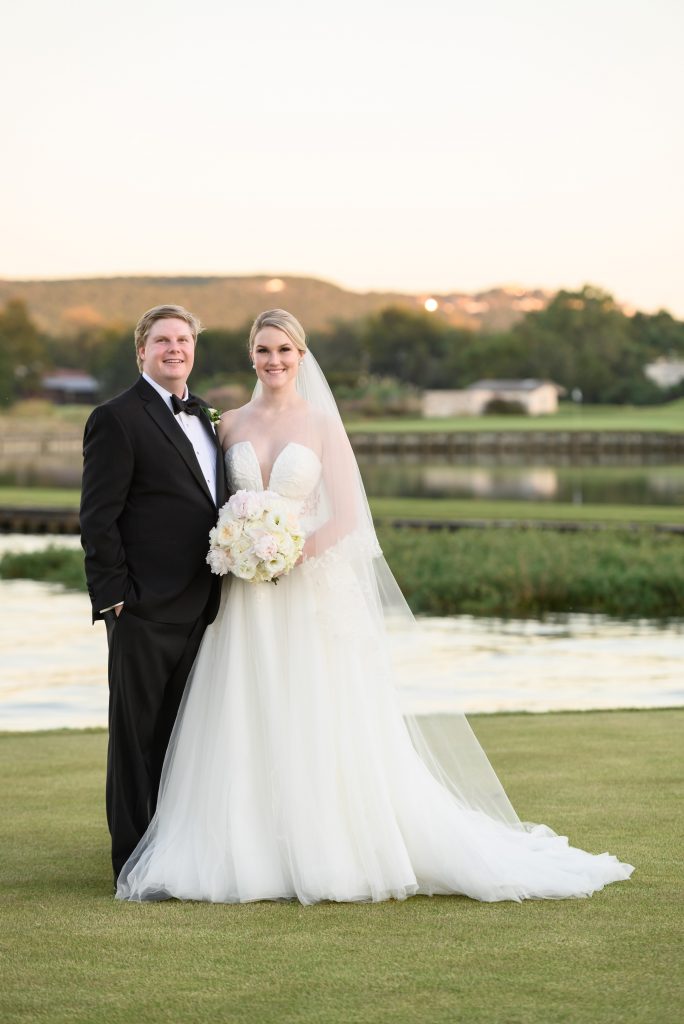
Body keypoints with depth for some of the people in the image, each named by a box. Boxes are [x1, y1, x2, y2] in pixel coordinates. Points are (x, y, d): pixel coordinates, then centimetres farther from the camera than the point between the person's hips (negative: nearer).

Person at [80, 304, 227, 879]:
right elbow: (98, 519, -11)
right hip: (146, 610, -7)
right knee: (139, 736, 0)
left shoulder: (202, 416, 16)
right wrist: (114, 595, -16)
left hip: (198, 609, 8)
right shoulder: (118, 419, -8)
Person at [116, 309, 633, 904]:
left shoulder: (323, 425, 0)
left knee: (323, 729, -2)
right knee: (248, 731, 1)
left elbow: (346, 517, -5)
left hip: (314, 591, -3)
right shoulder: (231, 426, 8)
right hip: (248, 603, 3)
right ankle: (257, 855, 8)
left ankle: (332, 853, 7)